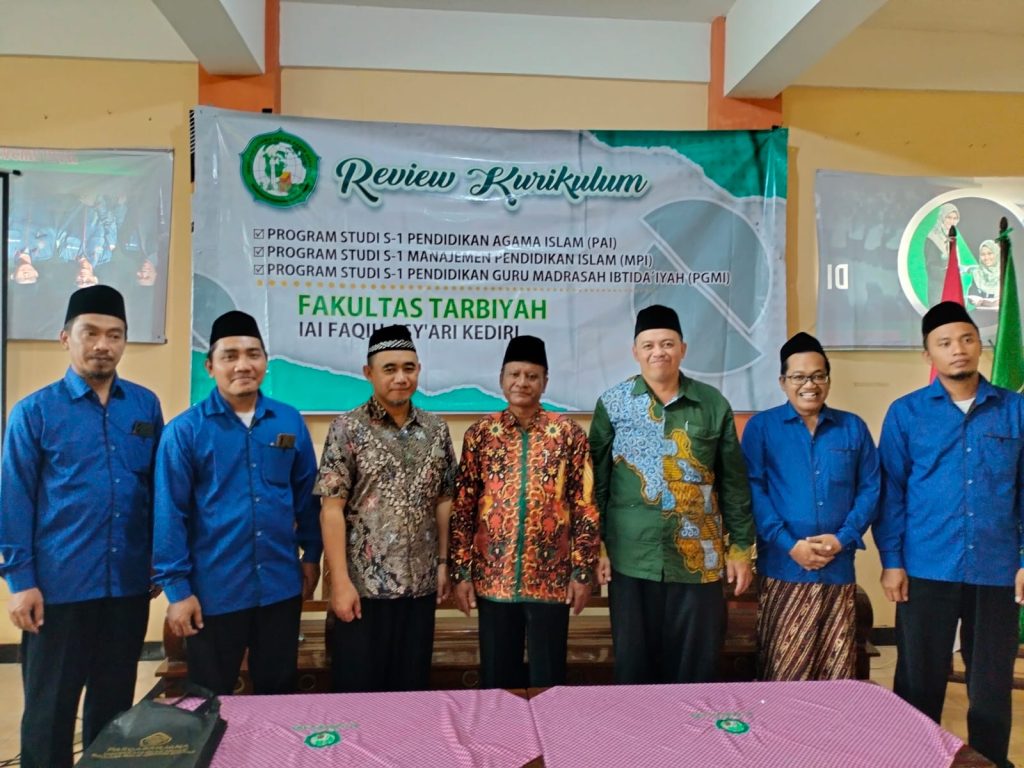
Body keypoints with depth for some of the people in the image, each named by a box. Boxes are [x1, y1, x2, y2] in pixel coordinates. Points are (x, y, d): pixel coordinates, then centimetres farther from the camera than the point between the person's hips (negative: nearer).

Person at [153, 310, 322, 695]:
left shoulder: (290, 422, 0)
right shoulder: (185, 430, -9)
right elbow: (170, 514, -9)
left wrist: (311, 554, 9)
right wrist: (177, 587, -9)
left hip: (281, 587, 3)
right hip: (213, 592, -2)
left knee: (279, 694, 19)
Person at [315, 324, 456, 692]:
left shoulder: (436, 430, 5)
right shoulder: (347, 429, -7)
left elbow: (444, 502, 10)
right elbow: (332, 509, -10)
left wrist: (443, 563, 7)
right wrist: (340, 581, -13)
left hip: (420, 585, 4)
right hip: (363, 585, -3)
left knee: (412, 687, 15)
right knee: (357, 690, 9)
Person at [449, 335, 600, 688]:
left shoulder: (568, 433, 0)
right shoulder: (480, 433, 2)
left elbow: (585, 506, -1)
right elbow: (461, 509, 2)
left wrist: (583, 570, -5)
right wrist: (461, 572, -2)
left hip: (551, 579, -1)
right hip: (493, 578, 1)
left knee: (548, 678, 10)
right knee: (496, 677, 13)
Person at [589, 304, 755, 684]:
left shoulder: (713, 404, 2)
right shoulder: (612, 403, -1)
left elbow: (733, 482, 6)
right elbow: (597, 481, 1)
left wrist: (741, 546, 4)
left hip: (699, 557, 1)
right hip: (632, 556, 0)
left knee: (697, 661, 10)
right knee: (634, 660, 11)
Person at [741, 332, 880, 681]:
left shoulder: (854, 428, 11)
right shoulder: (761, 427, 2)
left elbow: (870, 489, 7)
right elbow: (753, 491, -5)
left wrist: (844, 538, -8)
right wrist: (790, 545, -13)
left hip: (839, 567, 3)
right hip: (784, 567, -2)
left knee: (835, 671, 11)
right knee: (783, 672, 2)